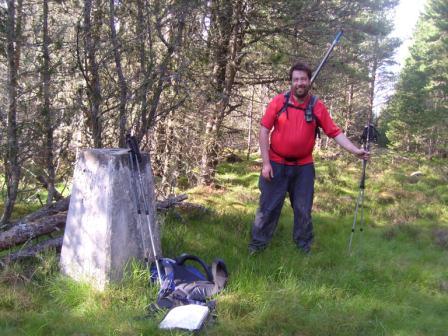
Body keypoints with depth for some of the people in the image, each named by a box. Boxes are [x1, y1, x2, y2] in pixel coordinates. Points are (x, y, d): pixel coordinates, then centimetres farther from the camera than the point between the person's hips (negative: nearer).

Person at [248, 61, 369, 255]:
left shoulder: (318, 107, -1)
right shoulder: (278, 102, -6)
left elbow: (335, 133, -1)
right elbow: (264, 131, -5)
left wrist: (355, 151, -13)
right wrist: (266, 163, -10)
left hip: (303, 167, 2)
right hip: (276, 165, -1)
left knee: (303, 209, 11)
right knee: (268, 207, 4)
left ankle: (304, 247, 25)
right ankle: (257, 245, 16)